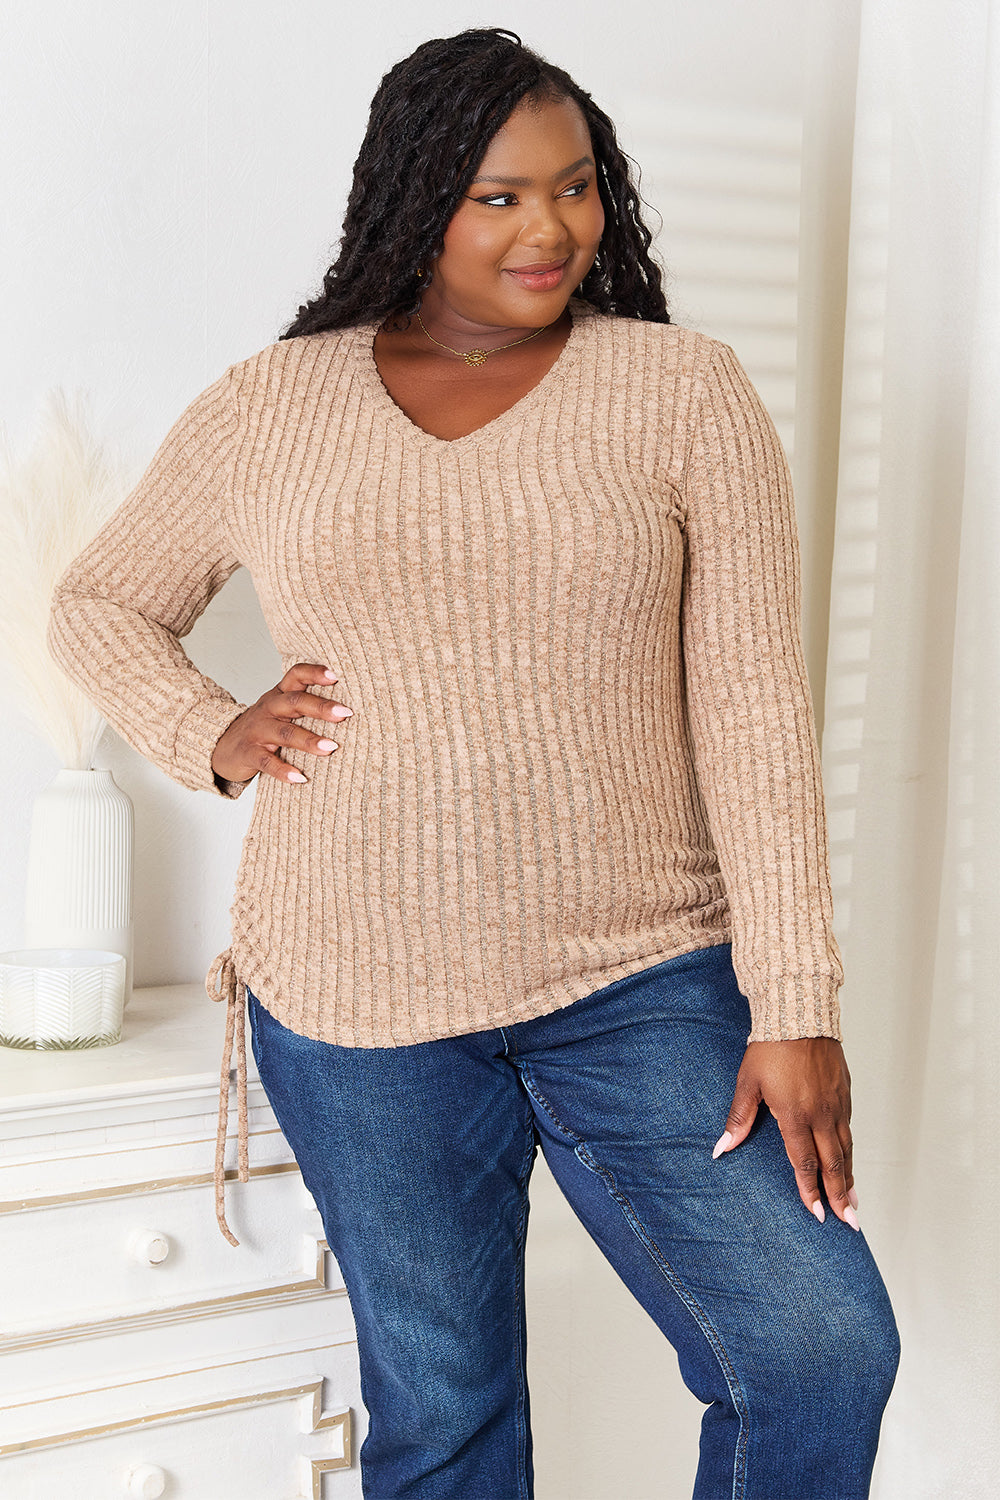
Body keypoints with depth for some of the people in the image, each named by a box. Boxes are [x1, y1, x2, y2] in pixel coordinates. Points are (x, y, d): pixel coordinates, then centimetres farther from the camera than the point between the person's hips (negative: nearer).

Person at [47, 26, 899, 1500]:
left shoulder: (685, 394, 0)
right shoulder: (267, 408, 5)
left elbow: (754, 703, -6)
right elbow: (98, 605, 18)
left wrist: (795, 1004, -11)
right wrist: (211, 735, -2)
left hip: (645, 977, 0)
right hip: (358, 995, 1)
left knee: (823, 1350, -8)